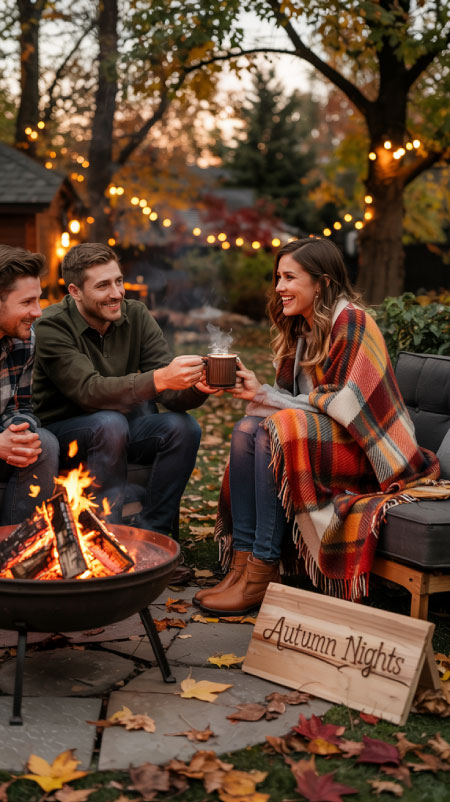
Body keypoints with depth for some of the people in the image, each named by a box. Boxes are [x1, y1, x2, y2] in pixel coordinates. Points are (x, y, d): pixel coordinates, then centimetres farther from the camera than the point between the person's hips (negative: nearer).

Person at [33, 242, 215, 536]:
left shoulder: (136, 316, -4)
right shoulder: (52, 328, -19)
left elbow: (170, 393, -12)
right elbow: (90, 391, -34)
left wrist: (196, 387, -36)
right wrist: (159, 379, -47)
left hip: (125, 425, 5)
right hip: (62, 429, -5)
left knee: (184, 427, -20)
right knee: (110, 424, -35)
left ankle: (151, 535, -13)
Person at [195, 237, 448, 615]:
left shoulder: (351, 322, -14)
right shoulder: (299, 328, 13)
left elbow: (341, 405, -19)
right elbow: (293, 398, 11)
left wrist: (266, 396, -15)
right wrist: (256, 390, -10)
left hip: (363, 449, -8)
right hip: (318, 435, 8)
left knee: (276, 430, -28)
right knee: (246, 429, -15)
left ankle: (263, 572, -27)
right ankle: (242, 559, -20)